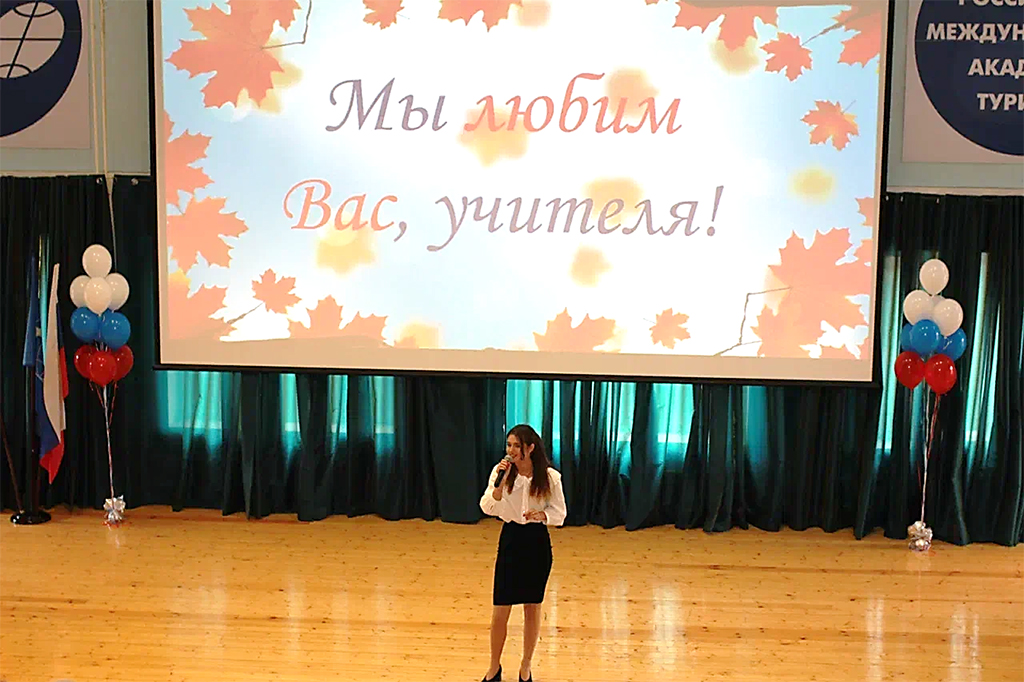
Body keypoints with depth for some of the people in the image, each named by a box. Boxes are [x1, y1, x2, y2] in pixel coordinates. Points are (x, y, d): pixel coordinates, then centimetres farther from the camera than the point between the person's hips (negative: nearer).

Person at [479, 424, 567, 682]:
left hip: (537, 542, 0)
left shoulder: (550, 477, -8)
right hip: (510, 538, 0)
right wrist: (500, 481, -25)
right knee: (500, 610, 1)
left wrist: (541, 515, -21)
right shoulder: (501, 471, -6)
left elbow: (559, 513, -1)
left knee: (532, 607, 10)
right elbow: (488, 508, -12)